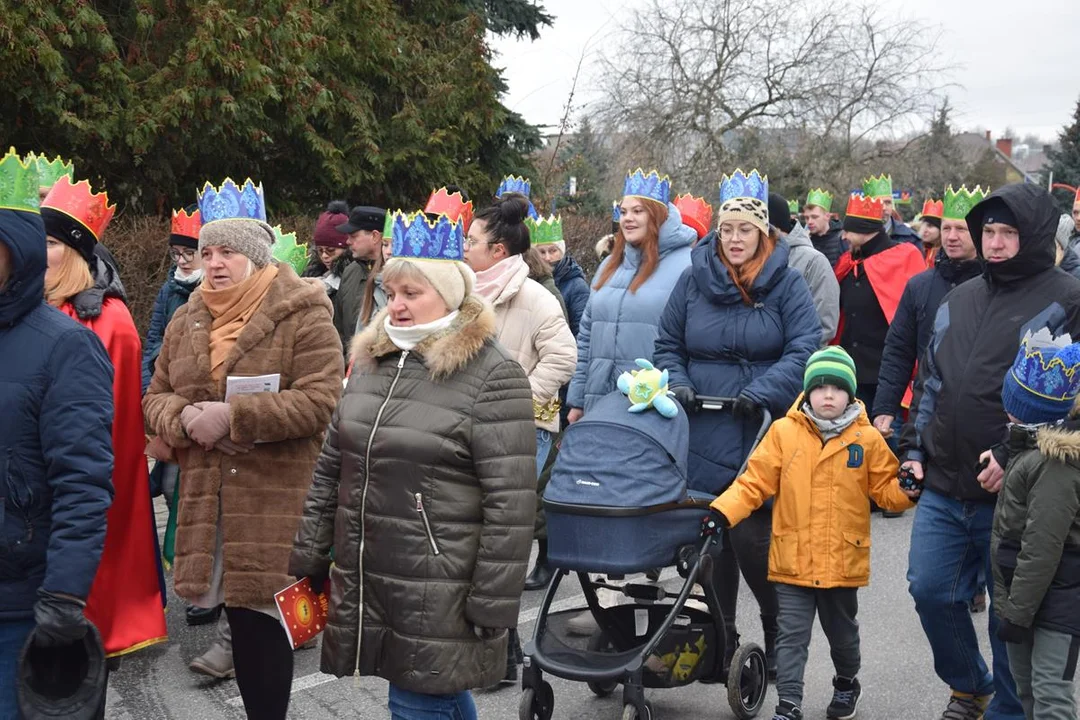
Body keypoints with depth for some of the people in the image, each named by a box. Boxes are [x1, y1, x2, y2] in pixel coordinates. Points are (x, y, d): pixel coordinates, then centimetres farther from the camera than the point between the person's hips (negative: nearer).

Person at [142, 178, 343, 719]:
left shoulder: (304, 317, -7)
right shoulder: (187, 320, 13)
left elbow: (319, 400, -17)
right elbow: (156, 396, 16)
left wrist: (233, 416, -21)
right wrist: (183, 418, -8)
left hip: (275, 503, -6)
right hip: (207, 500, 6)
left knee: (262, 620, -1)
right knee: (236, 617, 13)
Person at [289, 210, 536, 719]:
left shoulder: (492, 377, -12)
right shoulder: (371, 361, 10)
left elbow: (510, 503, -15)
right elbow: (330, 468, 15)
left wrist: (492, 606, -16)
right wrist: (308, 557, 12)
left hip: (440, 596, -6)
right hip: (360, 584, 6)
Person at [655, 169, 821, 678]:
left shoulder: (785, 283, 0)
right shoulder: (693, 280, 7)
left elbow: (806, 346, -7)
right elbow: (667, 345, 15)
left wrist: (763, 392, -17)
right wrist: (678, 384, -3)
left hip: (763, 435, -3)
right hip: (705, 436, 3)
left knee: (752, 537, -8)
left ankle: (779, 635, 15)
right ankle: (720, 641, 22)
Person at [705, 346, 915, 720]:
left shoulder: (867, 438, -3)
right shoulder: (783, 432, -5)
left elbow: (885, 489, 2)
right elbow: (754, 482, -5)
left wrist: (907, 489, -19)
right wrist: (723, 511, -17)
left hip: (843, 562, 1)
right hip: (793, 560, -1)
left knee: (842, 632, 21)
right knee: (792, 636, 1)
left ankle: (847, 683, 46)